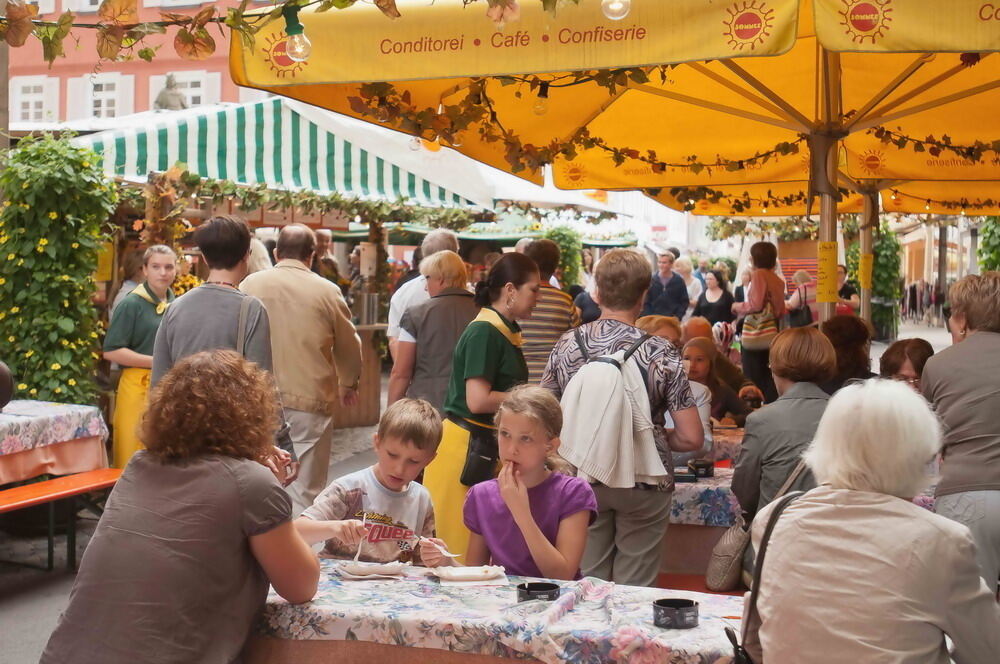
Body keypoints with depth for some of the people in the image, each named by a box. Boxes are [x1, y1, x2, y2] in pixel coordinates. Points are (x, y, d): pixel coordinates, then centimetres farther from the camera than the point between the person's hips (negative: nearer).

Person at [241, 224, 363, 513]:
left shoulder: (250, 285, 2)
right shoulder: (327, 291, -3)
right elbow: (350, 347, 9)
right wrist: (348, 385, 28)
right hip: (310, 401, -2)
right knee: (304, 491, 3)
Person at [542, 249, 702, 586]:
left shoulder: (567, 344, -5)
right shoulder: (661, 353, -11)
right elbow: (691, 438, -11)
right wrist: (651, 437, 8)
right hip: (643, 483, -2)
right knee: (635, 589, 11)